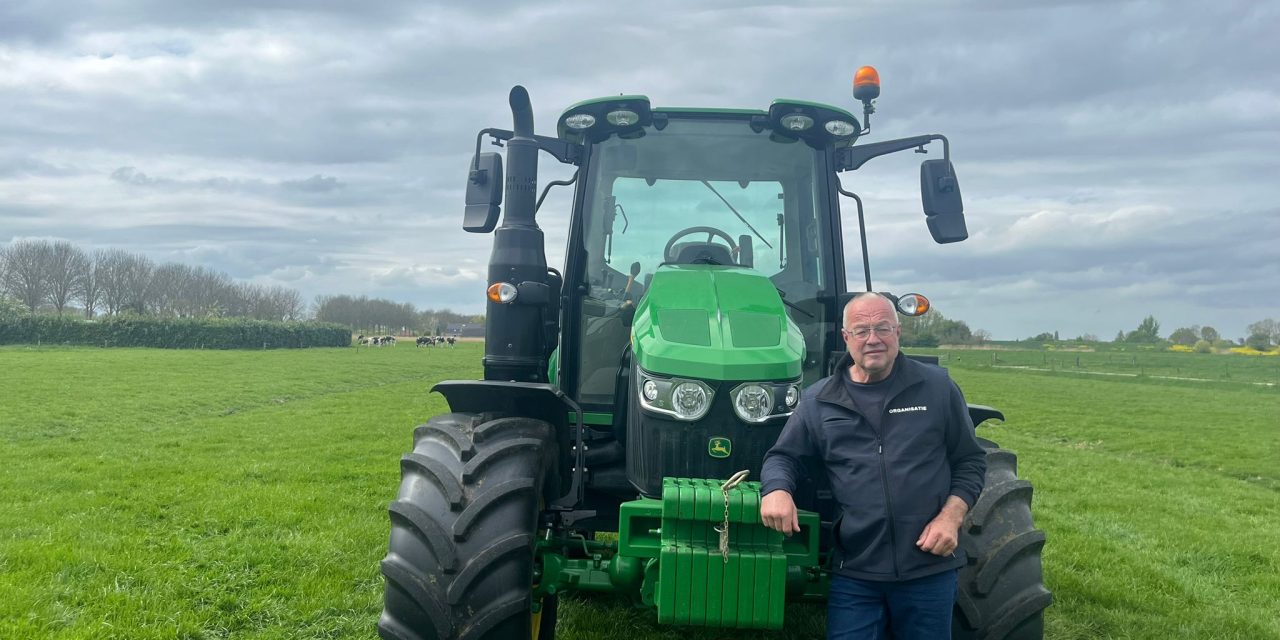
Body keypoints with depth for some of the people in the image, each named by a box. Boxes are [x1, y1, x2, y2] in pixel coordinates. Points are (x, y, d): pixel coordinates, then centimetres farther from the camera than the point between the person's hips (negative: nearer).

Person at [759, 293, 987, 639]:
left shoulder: (937, 387, 2)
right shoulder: (819, 400, 4)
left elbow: (970, 461, 7)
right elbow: (783, 457, 8)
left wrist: (951, 516, -8)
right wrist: (776, 489, -15)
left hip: (930, 569, 0)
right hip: (854, 573, 0)